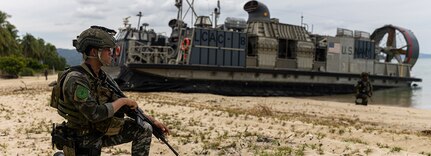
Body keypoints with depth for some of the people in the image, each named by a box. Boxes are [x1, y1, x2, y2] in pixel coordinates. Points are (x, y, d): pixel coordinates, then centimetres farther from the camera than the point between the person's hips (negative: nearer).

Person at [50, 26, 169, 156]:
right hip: (82, 142, -7)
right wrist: (122, 101, -21)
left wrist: (153, 120, 2)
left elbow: (127, 106, 7)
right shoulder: (76, 80, -24)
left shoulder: (103, 77, 1)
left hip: (100, 132, 7)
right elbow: (94, 114, -33)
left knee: (144, 129, 1)